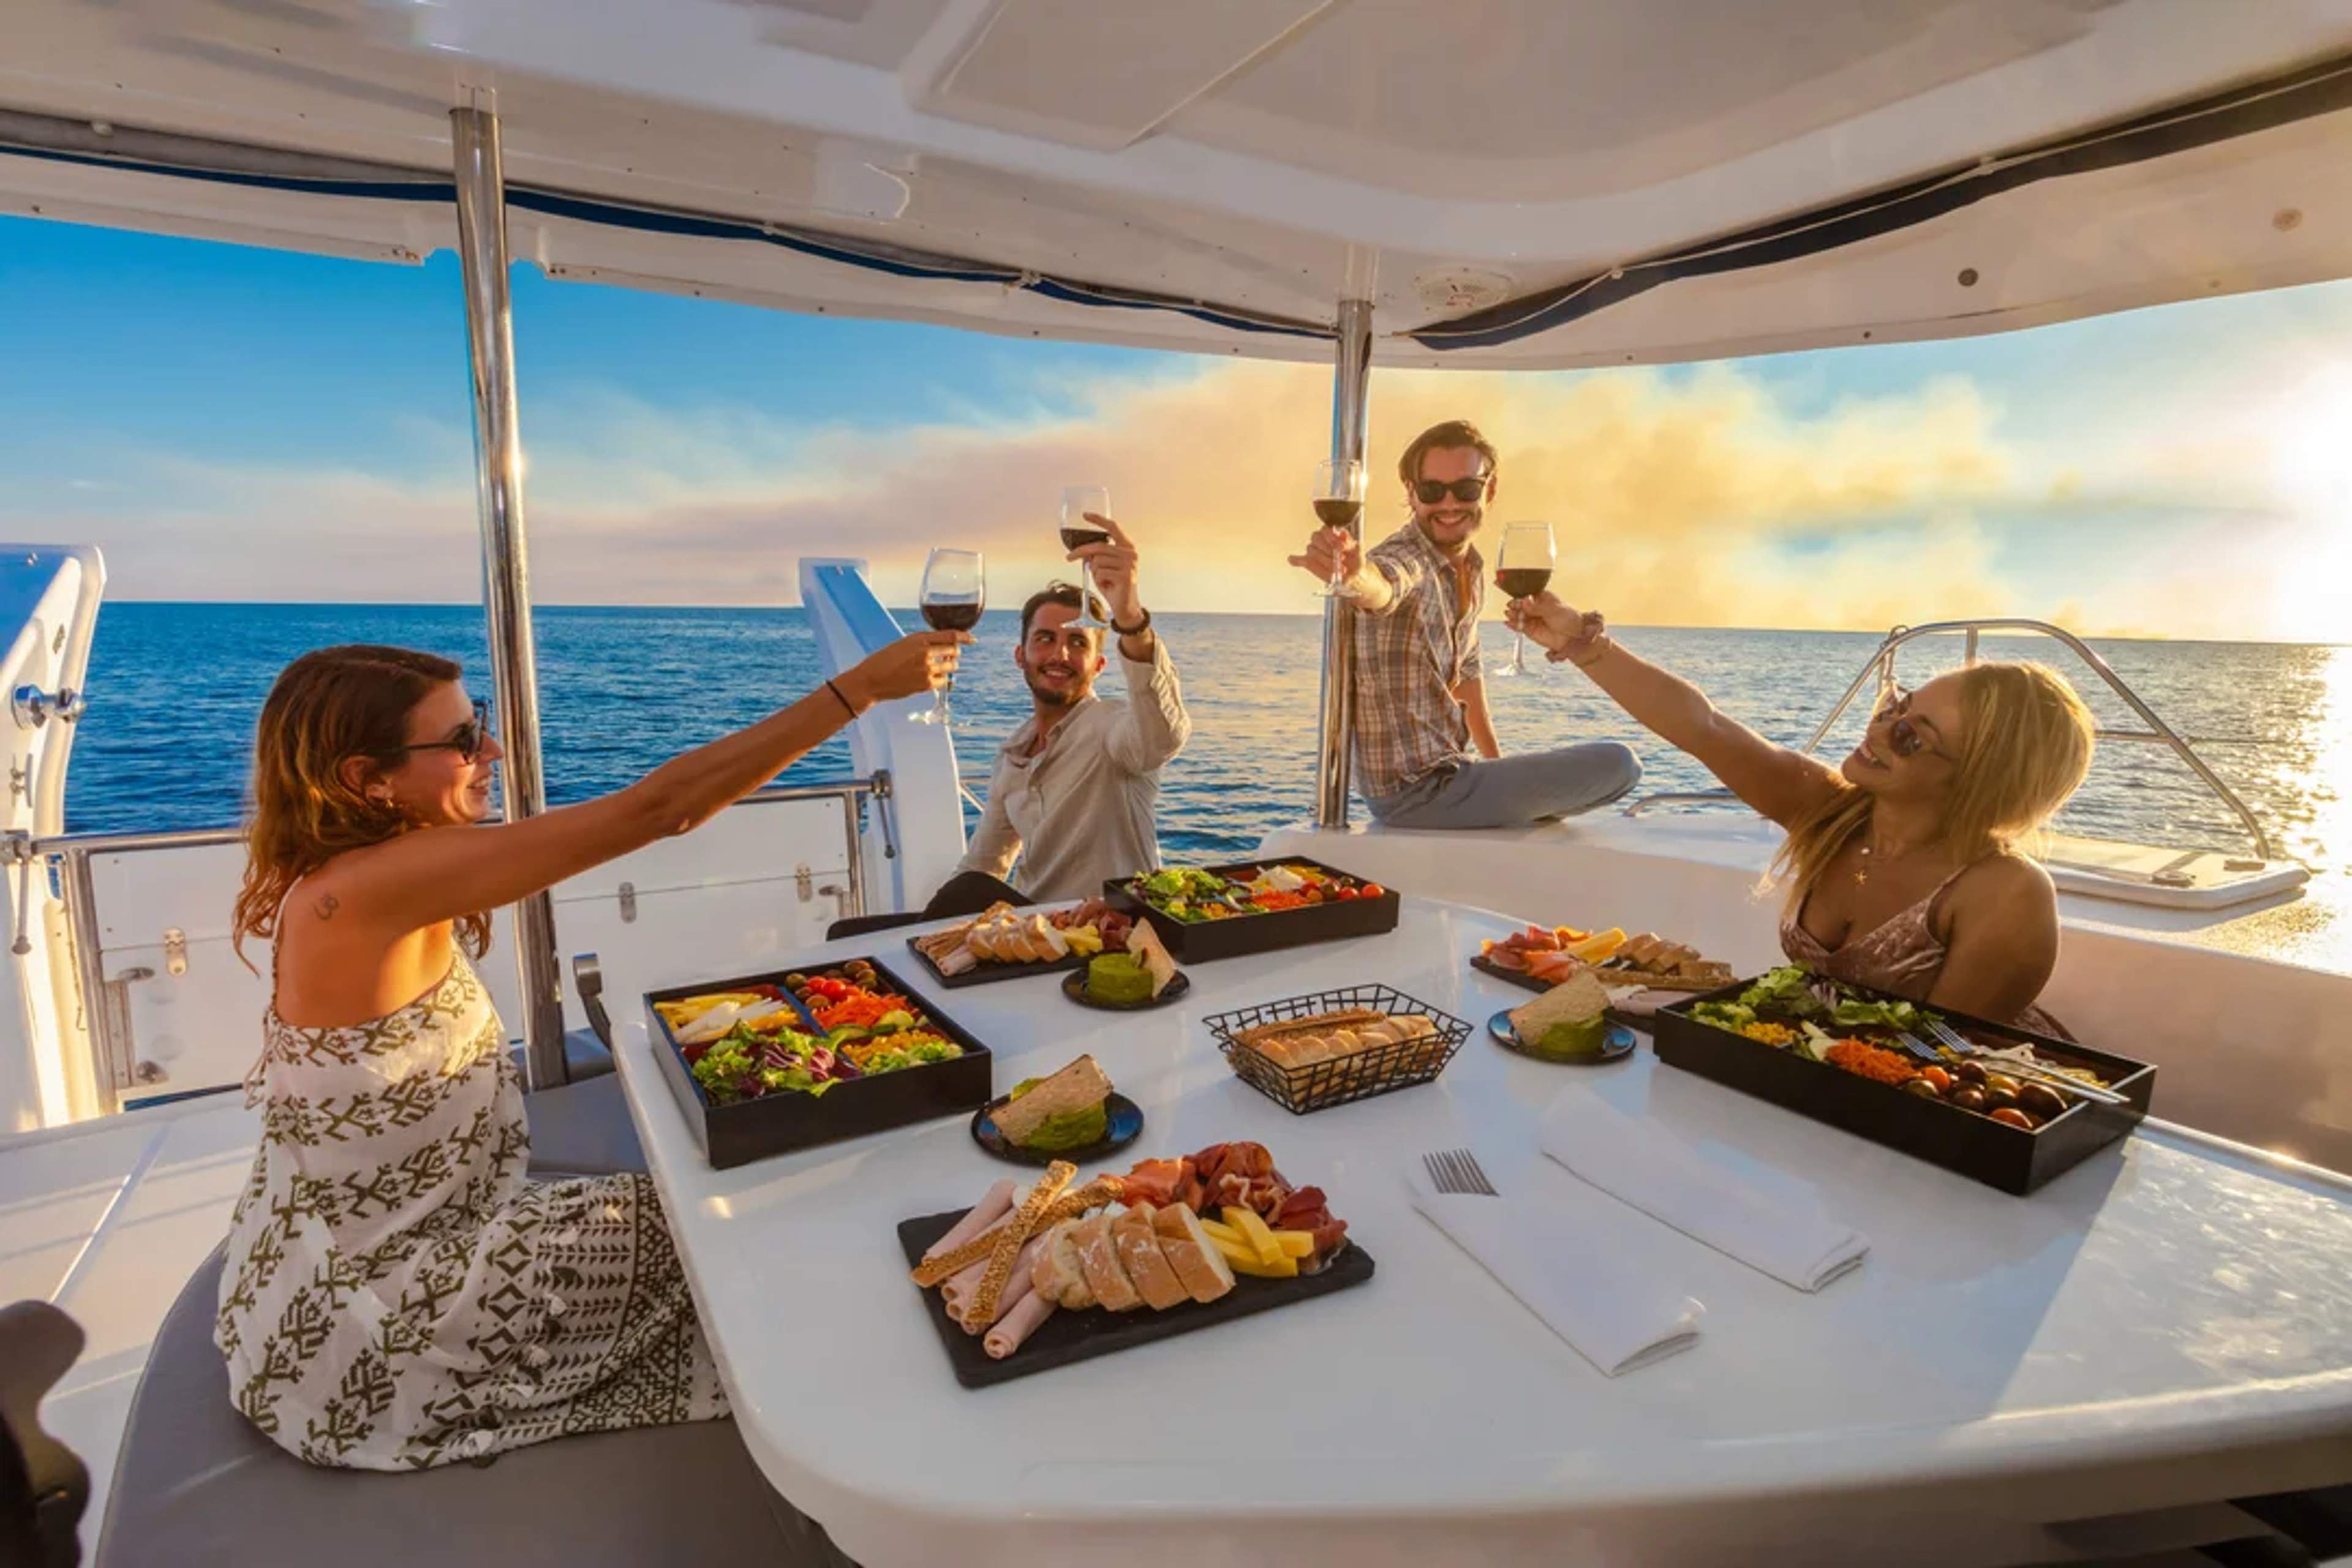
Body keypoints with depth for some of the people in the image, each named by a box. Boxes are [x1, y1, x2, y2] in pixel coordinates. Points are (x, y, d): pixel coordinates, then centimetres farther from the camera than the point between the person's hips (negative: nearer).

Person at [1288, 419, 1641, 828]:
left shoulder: (1472, 571, 7)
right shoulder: (1406, 558, -21)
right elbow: (1380, 585, -45)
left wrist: (1496, 763, 19)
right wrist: (1353, 576, -68)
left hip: (1443, 769, 10)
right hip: (1419, 790, -10)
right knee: (1618, 764, -10)